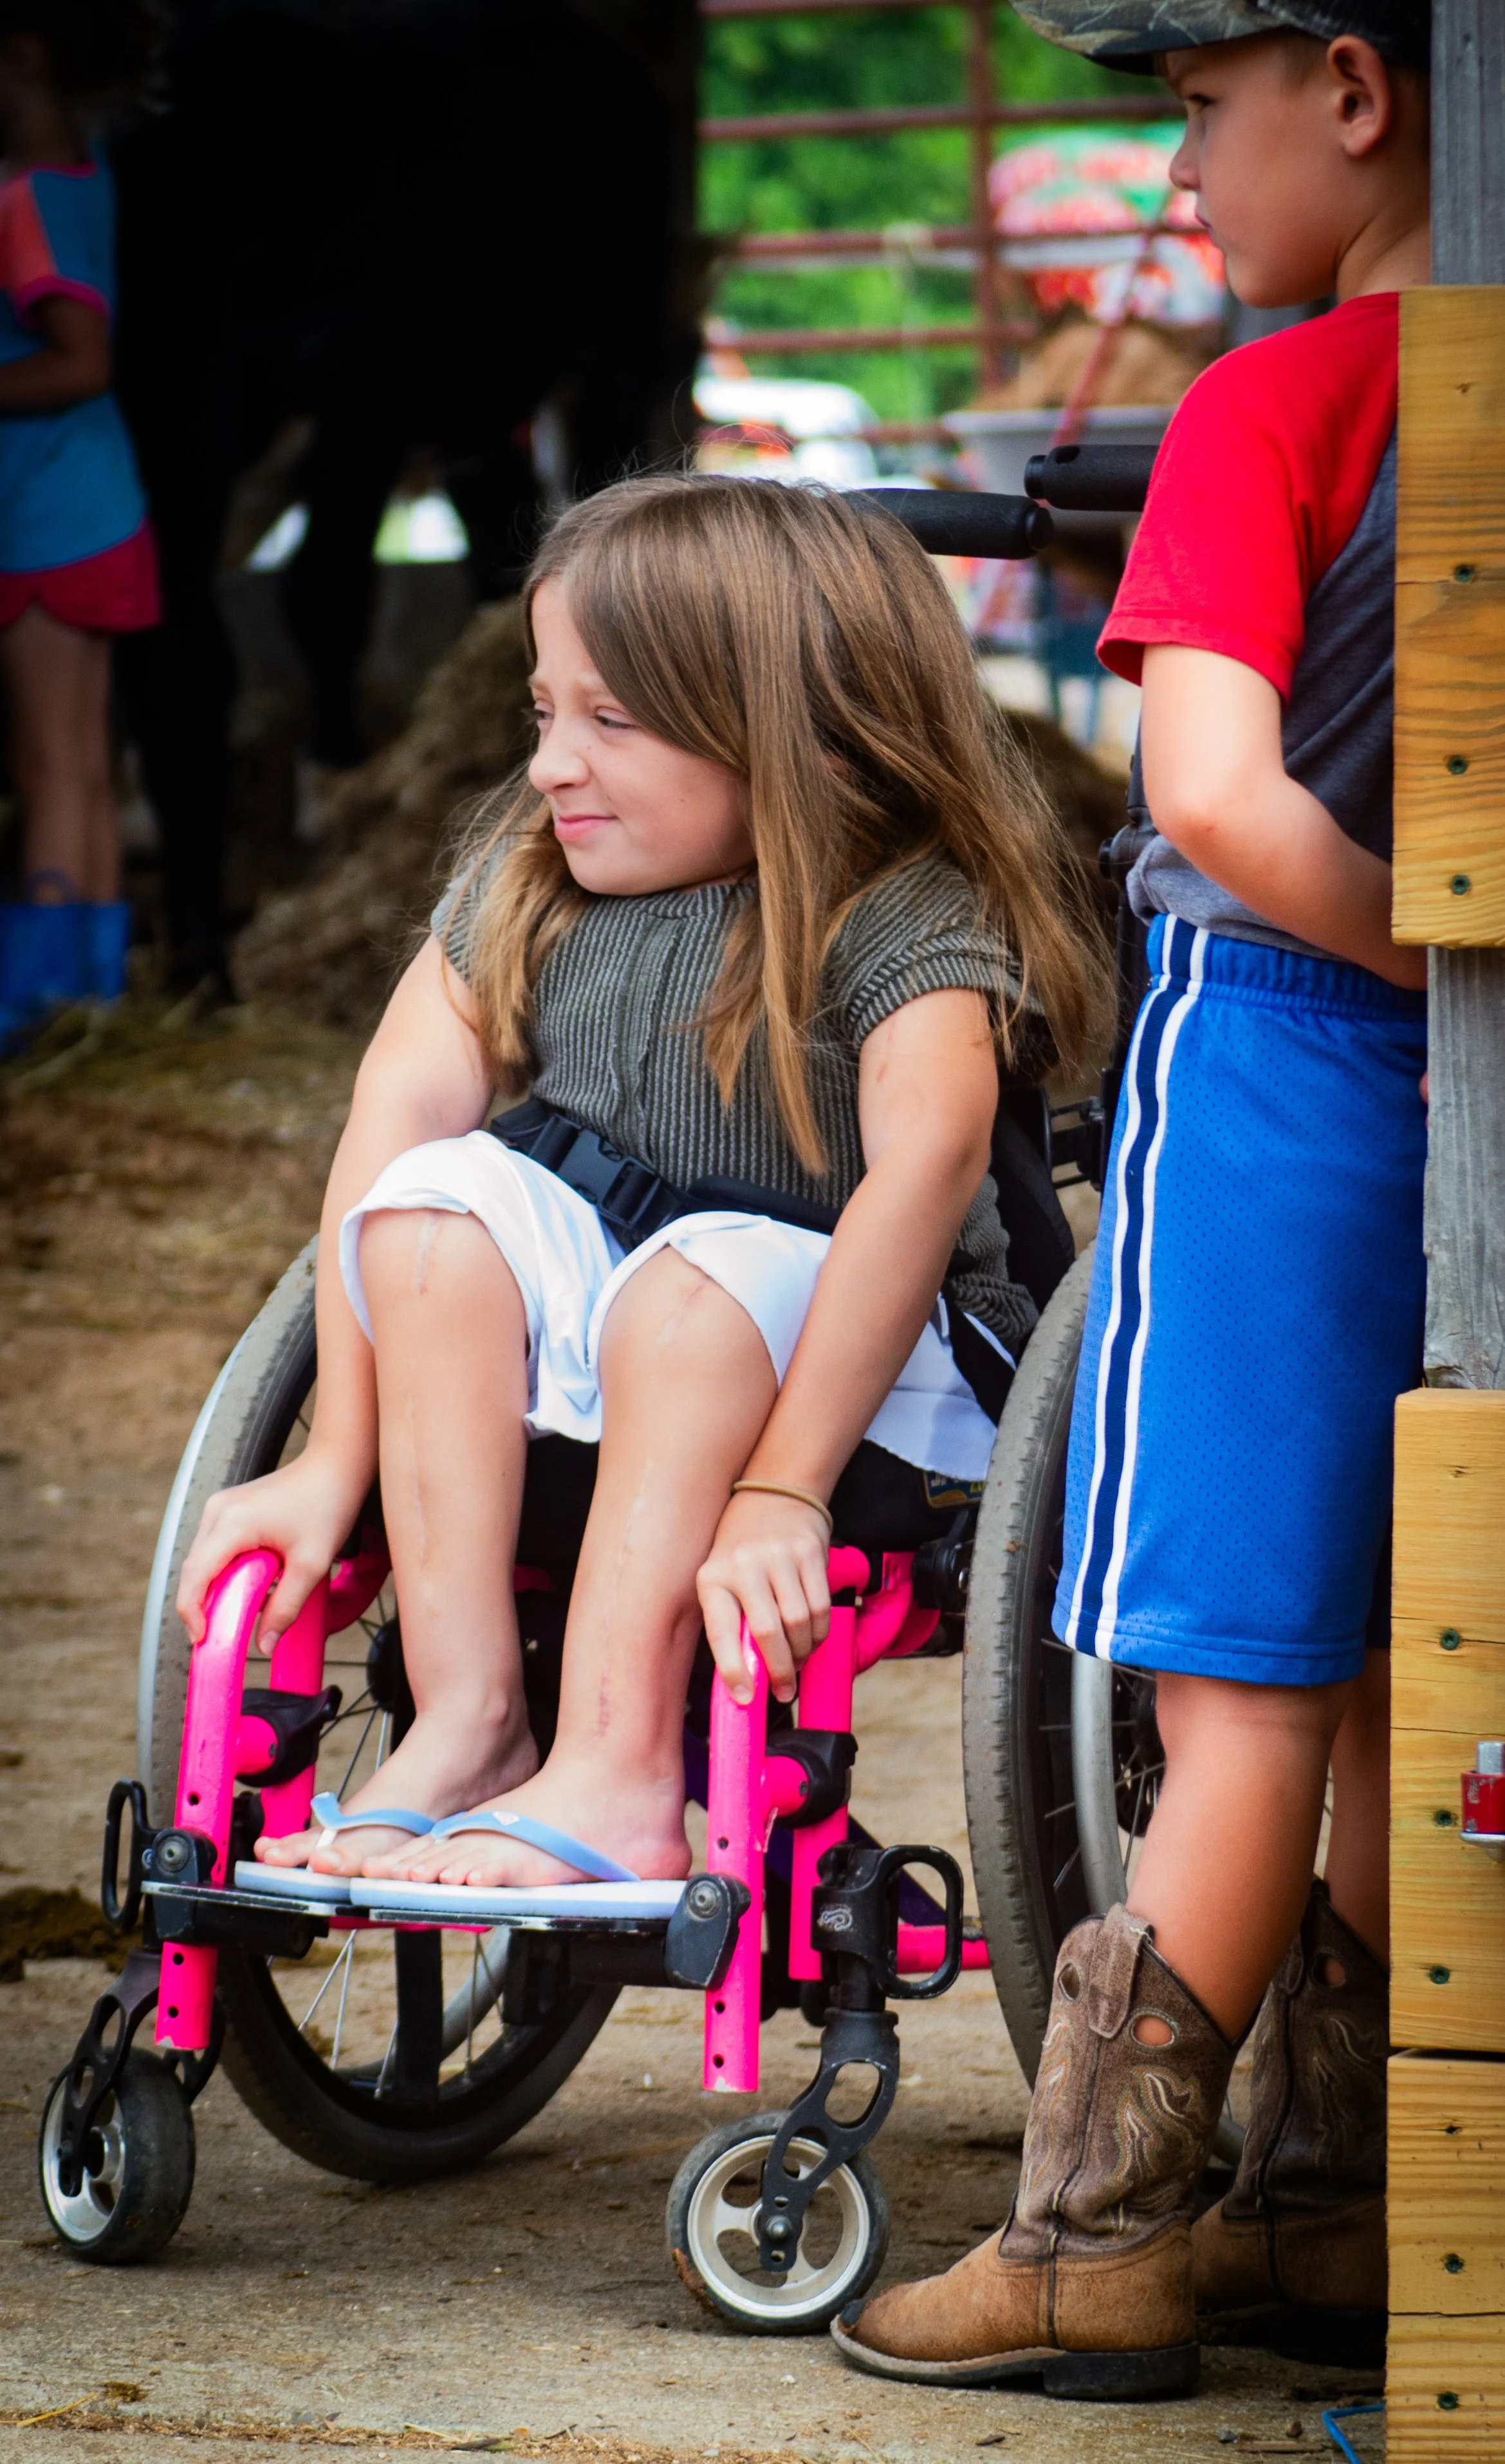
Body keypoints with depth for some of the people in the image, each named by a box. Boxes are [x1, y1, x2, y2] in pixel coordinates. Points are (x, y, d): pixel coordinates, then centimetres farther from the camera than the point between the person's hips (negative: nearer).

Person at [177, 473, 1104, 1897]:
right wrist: (338, 1458, -20)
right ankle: (467, 1715, -25)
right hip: (566, 1385, 5)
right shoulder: (529, 882, 2)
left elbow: (926, 1163, -31)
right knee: (443, 1199, -21)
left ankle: (614, 1771, -38)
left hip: (871, 1372, -5)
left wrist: (778, 1490, -40)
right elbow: (402, 1100, -8)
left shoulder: (906, 917, -16)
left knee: (709, 1273, -34)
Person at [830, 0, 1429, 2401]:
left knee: (1244, 1700, -2)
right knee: (1385, 1693, 14)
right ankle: (1336, 2209, 22)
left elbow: (1219, 797, -26)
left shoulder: (1274, 409, -15)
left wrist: (1425, 950, -13)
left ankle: (1093, 2244, 5)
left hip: (1280, 1052, -6)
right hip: (1458, 1102, 6)